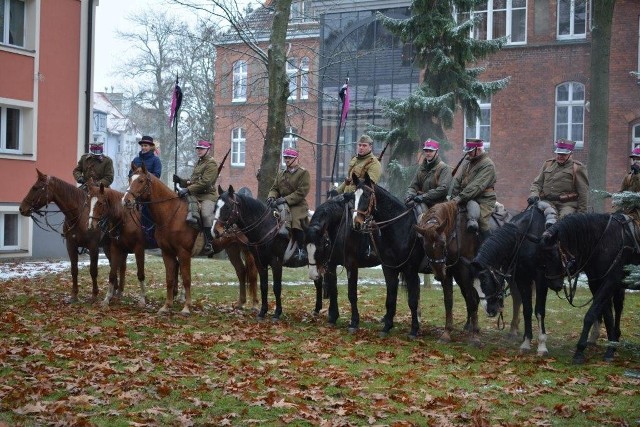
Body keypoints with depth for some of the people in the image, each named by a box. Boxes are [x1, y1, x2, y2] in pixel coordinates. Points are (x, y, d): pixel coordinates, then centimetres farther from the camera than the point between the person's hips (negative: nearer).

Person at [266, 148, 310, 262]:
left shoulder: (303, 173, -2)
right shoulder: (281, 174, 20)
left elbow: (301, 192, -12)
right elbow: (274, 188, 19)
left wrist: (286, 199, -20)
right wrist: (271, 197, -6)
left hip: (297, 205, -7)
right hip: (282, 204, 7)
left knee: (295, 222, -31)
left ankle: (302, 249, -20)